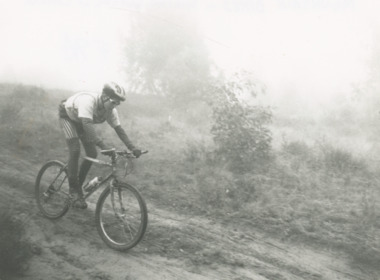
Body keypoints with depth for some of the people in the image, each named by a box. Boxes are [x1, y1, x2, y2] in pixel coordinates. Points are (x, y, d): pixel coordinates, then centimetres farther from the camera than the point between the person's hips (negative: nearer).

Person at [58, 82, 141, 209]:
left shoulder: (111, 111, -20)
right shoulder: (89, 101, -41)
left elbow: (119, 129, -16)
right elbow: (87, 124, -51)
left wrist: (132, 148, -28)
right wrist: (103, 146, -60)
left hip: (82, 122, 6)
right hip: (68, 116, -6)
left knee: (92, 154, -5)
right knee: (75, 150, -22)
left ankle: (79, 186, 13)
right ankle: (74, 190, -11)